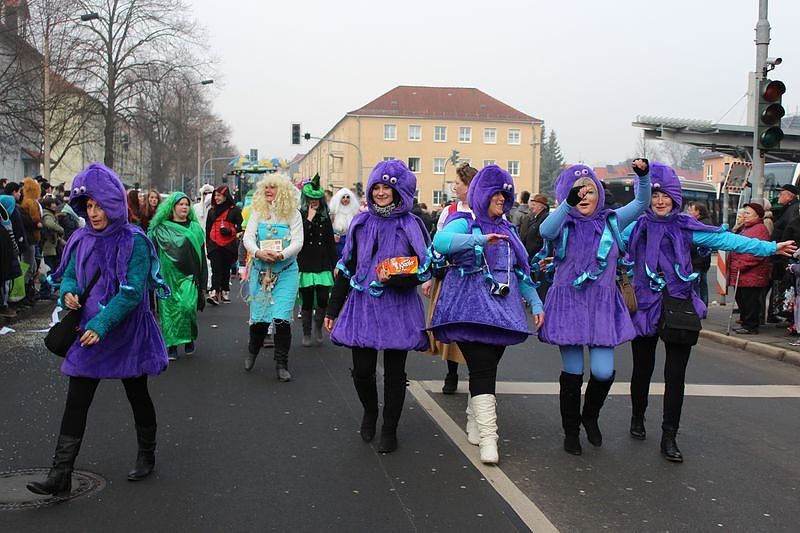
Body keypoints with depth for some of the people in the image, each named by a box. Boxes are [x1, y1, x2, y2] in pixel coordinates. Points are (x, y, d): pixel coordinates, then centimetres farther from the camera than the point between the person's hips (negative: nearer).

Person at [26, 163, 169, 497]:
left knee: (137, 396, 13)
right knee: (76, 402, -1)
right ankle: (61, 475, 1)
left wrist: (101, 324, -27)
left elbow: (132, 292, -20)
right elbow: (69, 275, 11)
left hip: (127, 334, -4)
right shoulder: (83, 239, 2)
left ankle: (147, 455, 34)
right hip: (88, 332, 4)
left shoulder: (134, 241, -14)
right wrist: (68, 292, -13)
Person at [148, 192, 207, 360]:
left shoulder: (195, 229, 11)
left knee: (187, 305, -16)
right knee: (168, 309, -1)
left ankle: (190, 339, 7)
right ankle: (172, 346, 7)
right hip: (168, 275, 0)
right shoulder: (161, 229, 6)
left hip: (188, 276, 0)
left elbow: (201, 255, 12)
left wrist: (202, 280, 8)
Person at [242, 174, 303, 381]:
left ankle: (281, 364, 1)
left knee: (281, 318, -10)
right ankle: (252, 351, 36)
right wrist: (258, 252, -22)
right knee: (259, 316, 6)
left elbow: (298, 243, -7)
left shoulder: (293, 214, 0)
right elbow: (248, 237, -2)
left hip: (285, 272, -2)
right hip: (260, 270, 2)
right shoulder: (257, 212, 6)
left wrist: (281, 254, -24)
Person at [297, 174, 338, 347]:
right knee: (307, 302, 4)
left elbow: (331, 242, 12)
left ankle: (318, 325, 21)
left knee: (323, 300, -7)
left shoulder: (325, 217, 10)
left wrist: (335, 265, 8)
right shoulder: (299, 216, -1)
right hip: (305, 266, -2)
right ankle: (306, 334, 20)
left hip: (323, 265, 2)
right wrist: (309, 219, -16)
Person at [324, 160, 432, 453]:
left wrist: (396, 278, -22)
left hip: (398, 310, -2)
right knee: (362, 371, 0)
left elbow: (425, 269, -3)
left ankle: (389, 430, 23)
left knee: (394, 374, 5)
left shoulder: (411, 225, -2)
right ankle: (370, 411, 31)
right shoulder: (360, 223, 6)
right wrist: (333, 309, 11)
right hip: (362, 307, 2)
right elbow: (346, 267, 11)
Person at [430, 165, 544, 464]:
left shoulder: (507, 230, 19)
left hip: (501, 310, 6)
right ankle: (488, 439, -14)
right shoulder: (464, 223, -2)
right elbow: (440, 241, -25)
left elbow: (520, 270, 23)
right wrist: (480, 239, -36)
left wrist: (535, 302, 13)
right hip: (471, 310, -6)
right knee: (483, 370, -13)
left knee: (487, 369, 5)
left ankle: (475, 425, 21)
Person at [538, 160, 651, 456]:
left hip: (603, 305, 2)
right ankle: (571, 432, 23)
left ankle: (590, 416, 25)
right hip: (569, 304, -2)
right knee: (572, 373, 4)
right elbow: (545, 231, -25)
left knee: (603, 372, -6)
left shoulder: (610, 221, 7)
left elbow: (641, 203, -1)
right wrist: (569, 203, -39)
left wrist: (643, 176, -19)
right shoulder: (563, 225, -2)